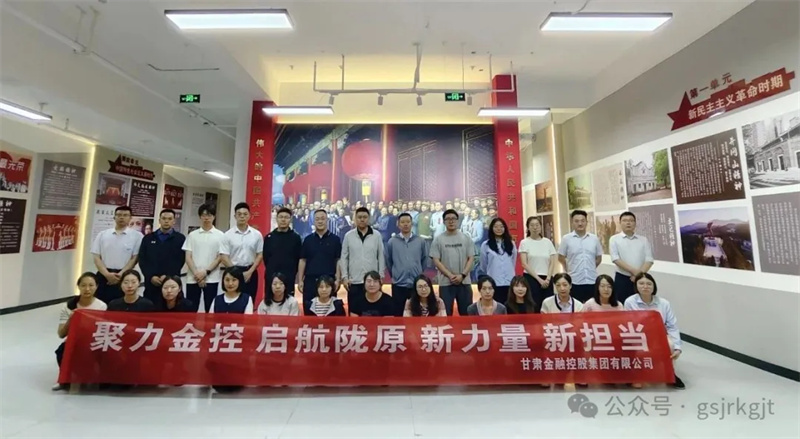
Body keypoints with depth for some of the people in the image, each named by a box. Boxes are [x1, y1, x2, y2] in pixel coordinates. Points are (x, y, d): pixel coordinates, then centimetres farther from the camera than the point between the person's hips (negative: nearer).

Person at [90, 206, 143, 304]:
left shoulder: (137, 236, -1)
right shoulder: (102, 234, 8)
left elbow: (135, 258, -3)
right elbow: (96, 257, 4)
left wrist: (121, 274, -13)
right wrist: (107, 274, -10)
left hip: (124, 277, -2)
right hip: (104, 276, 3)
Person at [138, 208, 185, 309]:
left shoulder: (180, 238, 4)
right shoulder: (148, 238, 13)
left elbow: (180, 261, -4)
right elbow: (142, 260, 6)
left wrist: (168, 276, -15)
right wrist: (151, 276, -8)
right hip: (151, 282, 3)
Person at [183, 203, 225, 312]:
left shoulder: (220, 235, 1)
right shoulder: (192, 235, 6)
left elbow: (220, 257, -2)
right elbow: (188, 257, 3)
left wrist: (206, 272, -11)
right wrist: (196, 274, -8)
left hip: (211, 279, -1)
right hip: (193, 278, 2)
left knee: (210, 309, 7)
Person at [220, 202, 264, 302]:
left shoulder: (257, 234, 0)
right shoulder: (228, 235, -3)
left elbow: (260, 255, 2)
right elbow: (224, 257, -5)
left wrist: (250, 272, -8)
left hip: (250, 273, 1)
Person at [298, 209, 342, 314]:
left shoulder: (335, 239, 2)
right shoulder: (308, 239, 7)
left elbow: (338, 261, 1)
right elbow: (302, 261, 8)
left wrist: (338, 279, -6)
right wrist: (300, 280, 2)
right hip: (310, 280, 2)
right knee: (309, 311, 8)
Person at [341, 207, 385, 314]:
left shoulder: (377, 236, 1)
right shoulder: (348, 236, 1)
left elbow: (381, 257, 3)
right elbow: (344, 258, 3)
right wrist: (344, 277, -2)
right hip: (354, 282, 0)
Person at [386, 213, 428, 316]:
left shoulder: (420, 241, 1)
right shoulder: (392, 242, -1)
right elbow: (388, 261, 8)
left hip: (417, 284, 1)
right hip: (398, 284, -1)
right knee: (398, 314, 11)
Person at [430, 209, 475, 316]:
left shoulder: (466, 238, 5)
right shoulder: (438, 239, 0)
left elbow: (470, 259, 2)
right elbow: (436, 261, -4)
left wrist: (462, 275, -11)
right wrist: (450, 275, -14)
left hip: (464, 282, 2)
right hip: (445, 282, -2)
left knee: (466, 312, 11)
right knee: (446, 313, 4)